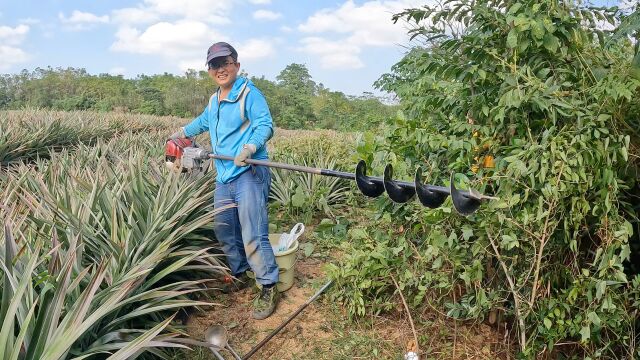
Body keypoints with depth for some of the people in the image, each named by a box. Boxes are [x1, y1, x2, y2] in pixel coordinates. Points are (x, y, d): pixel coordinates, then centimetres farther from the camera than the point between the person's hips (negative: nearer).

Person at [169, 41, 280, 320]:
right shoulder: (213, 101, 20)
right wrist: (181, 133, 52)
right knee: (223, 229, 15)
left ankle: (268, 288, 1)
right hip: (224, 176, 9)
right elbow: (203, 121, 41)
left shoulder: (249, 93, -6)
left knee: (253, 235, -12)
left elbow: (265, 125, -17)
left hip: (250, 174, -9)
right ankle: (239, 276, 34)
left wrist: (250, 147, -34)